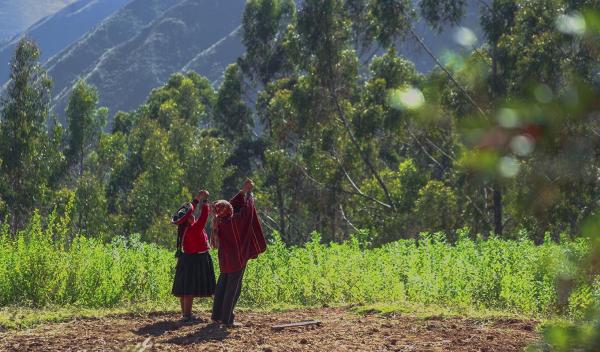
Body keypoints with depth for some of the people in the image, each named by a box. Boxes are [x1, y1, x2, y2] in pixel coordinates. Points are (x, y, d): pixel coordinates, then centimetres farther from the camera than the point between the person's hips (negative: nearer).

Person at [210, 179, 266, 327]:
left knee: (222, 287, 14)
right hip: (236, 260, -7)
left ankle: (217, 316, 17)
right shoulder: (233, 221, -21)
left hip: (225, 260, 7)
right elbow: (247, 208, -9)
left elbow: (233, 204, 10)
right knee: (233, 289, -1)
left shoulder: (219, 221, -2)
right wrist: (249, 193, 7)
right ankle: (227, 319, 1)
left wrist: (243, 191, 13)